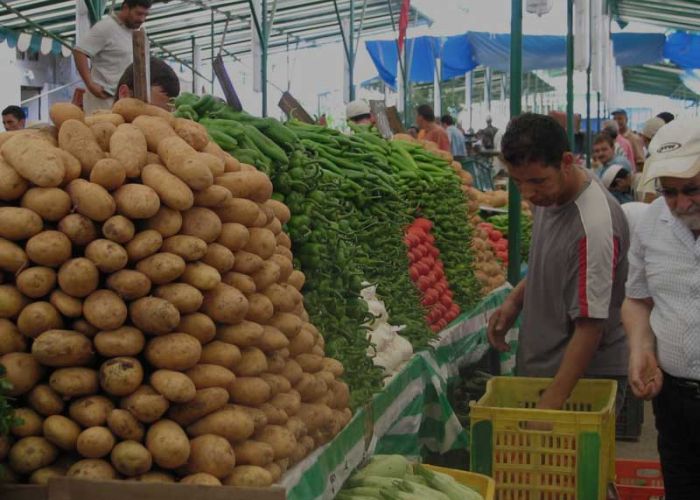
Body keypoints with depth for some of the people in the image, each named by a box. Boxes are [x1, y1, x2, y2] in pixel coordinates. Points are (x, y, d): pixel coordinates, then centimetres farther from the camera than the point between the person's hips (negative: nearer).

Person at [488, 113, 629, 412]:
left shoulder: (594, 227, -28)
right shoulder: (552, 194, -1)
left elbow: (590, 325, -26)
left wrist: (554, 399, -27)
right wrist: (515, 301, 2)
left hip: (583, 379, -8)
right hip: (539, 366, 8)